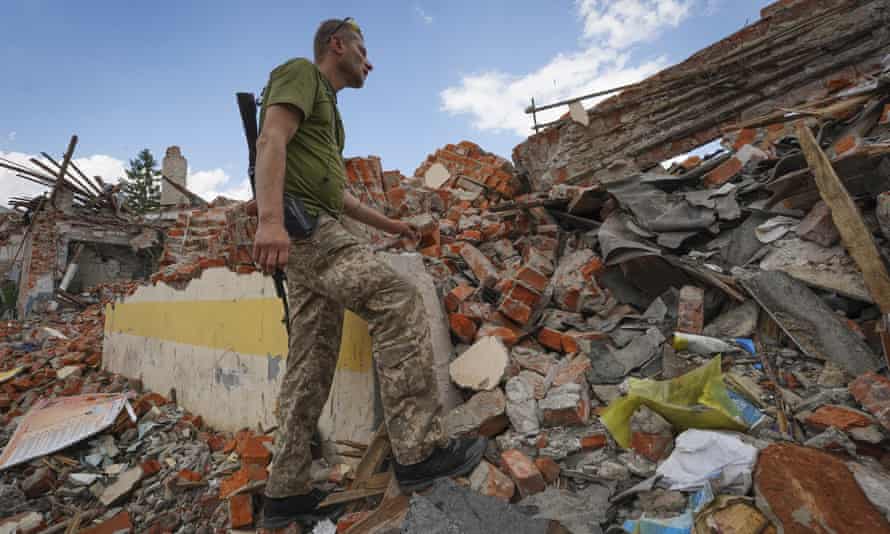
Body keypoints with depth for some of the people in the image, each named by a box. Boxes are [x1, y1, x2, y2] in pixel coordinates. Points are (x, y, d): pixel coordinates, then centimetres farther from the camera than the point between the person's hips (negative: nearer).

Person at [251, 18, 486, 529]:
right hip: (300, 221, -10)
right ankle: (421, 449, -18)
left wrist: (390, 224, 28)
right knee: (399, 302, -21)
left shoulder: (328, 110, 33)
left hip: (316, 227, 10)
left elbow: (339, 192, 30)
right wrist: (270, 217, -28)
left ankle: (286, 491, 11)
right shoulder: (301, 72, 6)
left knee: (312, 363, 4)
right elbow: (271, 140, -13)